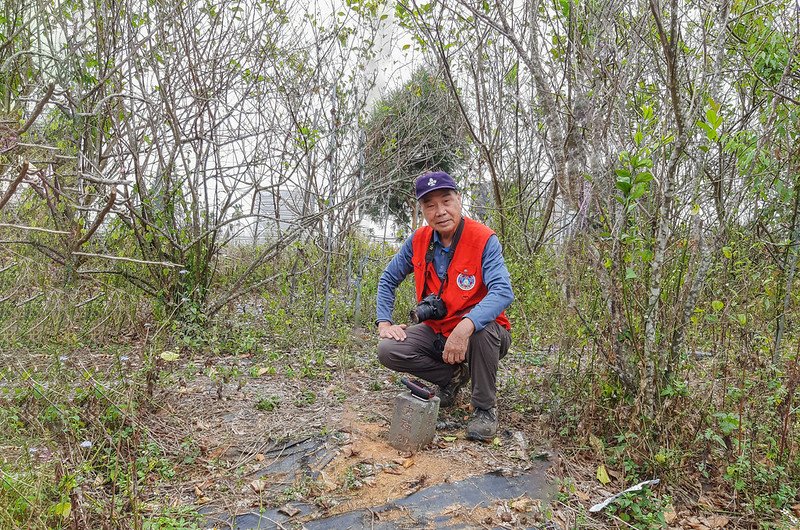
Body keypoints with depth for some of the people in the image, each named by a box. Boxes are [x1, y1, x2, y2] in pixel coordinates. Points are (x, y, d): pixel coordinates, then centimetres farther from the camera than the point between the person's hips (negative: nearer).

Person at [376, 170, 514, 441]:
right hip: (436, 332, 4)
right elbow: (388, 279, 10)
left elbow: (503, 291, -33)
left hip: (480, 334, -4)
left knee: (480, 326, -38)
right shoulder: (418, 241, -4)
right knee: (388, 350, -18)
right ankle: (453, 376, 7)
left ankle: (485, 408, -14)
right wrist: (384, 322, -4)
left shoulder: (484, 239, -19)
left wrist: (466, 326, -47)